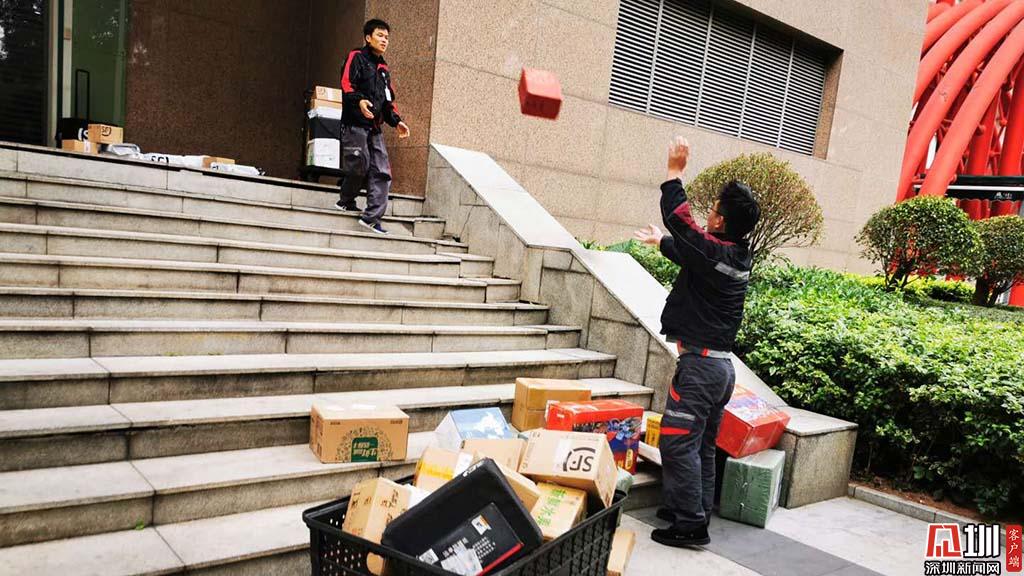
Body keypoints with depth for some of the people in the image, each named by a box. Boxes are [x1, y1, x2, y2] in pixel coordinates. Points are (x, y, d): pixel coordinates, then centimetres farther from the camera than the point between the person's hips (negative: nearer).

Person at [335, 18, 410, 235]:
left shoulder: (383, 68, 26)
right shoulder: (356, 57, 3)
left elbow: (388, 100, 28)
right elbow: (346, 83, -12)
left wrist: (396, 121, 12)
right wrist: (359, 100, -31)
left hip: (375, 127, 7)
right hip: (355, 123, -7)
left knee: (381, 172, -5)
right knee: (360, 164, -12)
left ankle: (372, 217, -8)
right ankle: (346, 202, 13)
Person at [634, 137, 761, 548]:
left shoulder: (713, 251, -16)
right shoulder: (738, 256, 11)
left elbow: (678, 217, -9)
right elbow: (690, 252, 28)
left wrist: (675, 170, 2)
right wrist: (660, 241, 44)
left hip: (700, 363, -9)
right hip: (722, 364, 9)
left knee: (678, 442, -5)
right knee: (702, 445, 17)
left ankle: (689, 525, -1)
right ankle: (696, 512, 26)